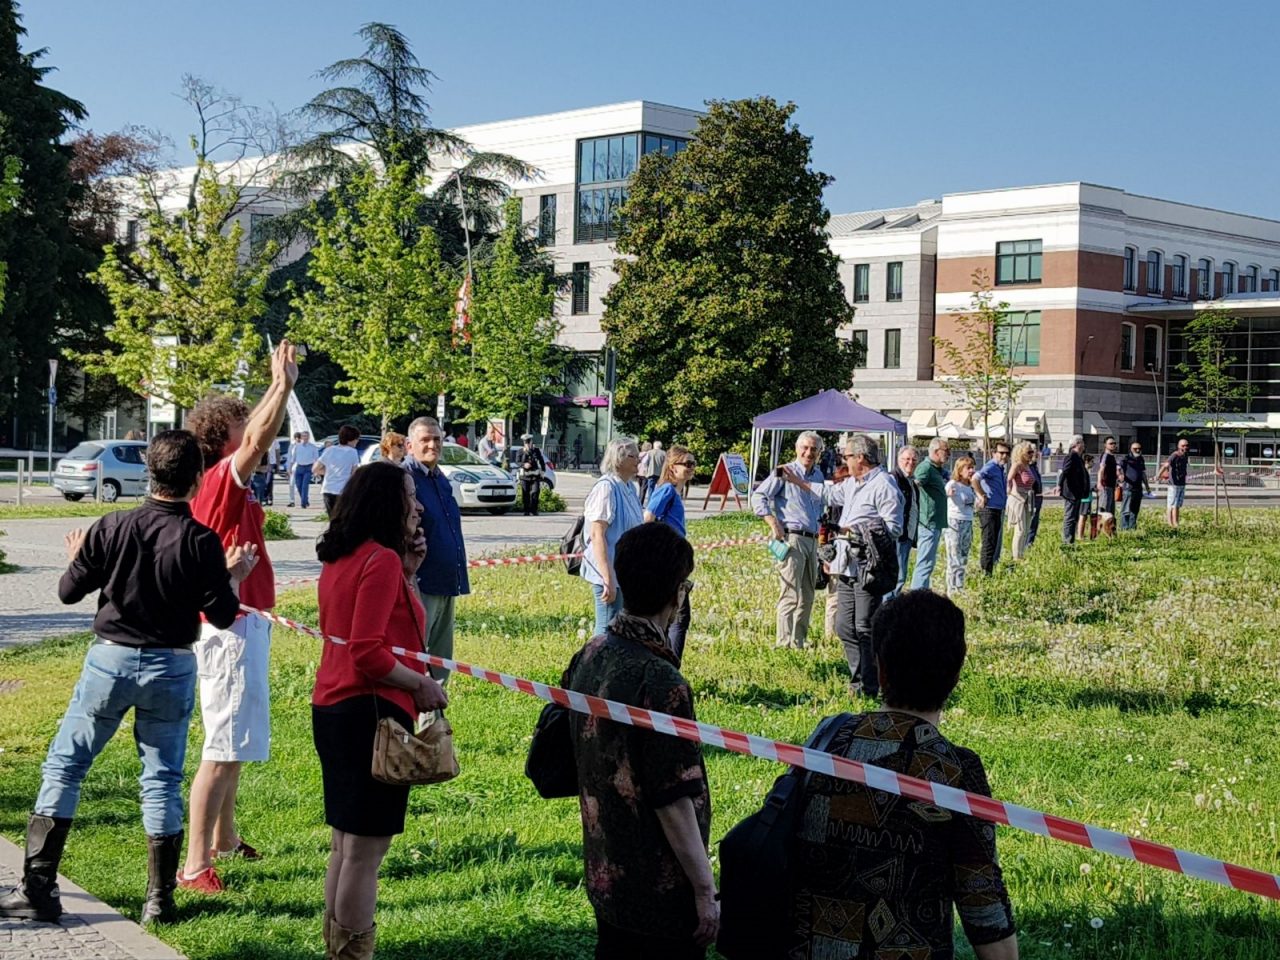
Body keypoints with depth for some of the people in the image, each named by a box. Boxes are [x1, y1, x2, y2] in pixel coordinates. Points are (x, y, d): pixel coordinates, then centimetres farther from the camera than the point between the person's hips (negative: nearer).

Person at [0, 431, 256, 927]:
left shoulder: (112, 527, -7)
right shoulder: (202, 541, -10)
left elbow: (68, 591, 0)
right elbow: (222, 615, -6)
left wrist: (75, 558, 21)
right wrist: (235, 575, 11)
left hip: (110, 660, 0)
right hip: (171, 668, 0)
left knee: (63, 767, 9)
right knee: (162, 780, 9)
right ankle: (159, 900, 11)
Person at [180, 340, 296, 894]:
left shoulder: (221, 483, 11)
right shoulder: (220, 482, -16)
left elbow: (253, 432, 24)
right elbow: (259, 437, -29)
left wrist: (280, 384, 21)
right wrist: (284, 383, -19)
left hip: (238, 624, 11)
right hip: (232, 628, -11)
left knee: (235, 744, 22)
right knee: (224, 751, -11)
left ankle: (224, 839, 35)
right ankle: (195, 865, -11)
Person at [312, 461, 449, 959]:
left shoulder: (340, 558, 12)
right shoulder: (381, 560, -15)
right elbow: (368, 653, -22)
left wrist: (407, 572, 12)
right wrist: (422, 684, -9)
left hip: (332, 708, 10)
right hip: (370, 712, -10)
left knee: (345, 844, 17)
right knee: (365, 850, -3)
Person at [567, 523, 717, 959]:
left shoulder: (591, 654, 0)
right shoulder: (659, 682, -25)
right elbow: (674, 800, -22)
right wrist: (705, 891, -14)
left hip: (604, 874, 8)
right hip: (660, 892, -8)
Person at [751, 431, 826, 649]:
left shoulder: (818, 476, 16)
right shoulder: (785, 472, -6)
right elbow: (759, 496, -11)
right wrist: (773, 523, -17)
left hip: (812, 540, 8)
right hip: (791, 538, -8)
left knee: (807, 596, 12)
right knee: (791, 594, -12)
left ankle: (798, 643, 21)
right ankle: (784, 644, -12)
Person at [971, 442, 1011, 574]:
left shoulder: (1000, 468, 15)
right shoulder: (991, 466, -15)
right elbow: (975, 478, -33)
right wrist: (982, 496, -25)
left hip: (998, 509, 10)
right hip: (989, 509, -10)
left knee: (995, 541, 16)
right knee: (989, 542, -7)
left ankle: (985, 567, 26)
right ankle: (985, 572, -4)